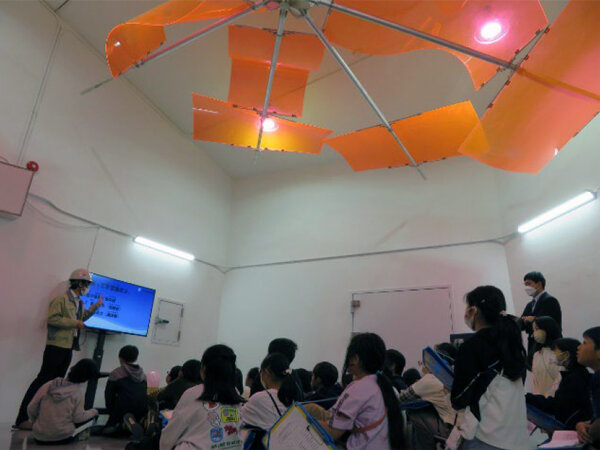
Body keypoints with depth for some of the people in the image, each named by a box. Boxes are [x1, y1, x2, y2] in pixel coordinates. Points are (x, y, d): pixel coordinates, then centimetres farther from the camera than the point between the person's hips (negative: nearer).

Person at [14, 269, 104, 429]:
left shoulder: (79, 303, 16)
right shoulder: (62, 299, -11)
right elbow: (52, 319, -20)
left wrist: (96, 306, 25)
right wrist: (75, 323, -18)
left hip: (69, 347, 9)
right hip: (56, 345, -9)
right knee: (43, 379, -8)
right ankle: (22, 419, -3)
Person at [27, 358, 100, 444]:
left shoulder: (48, 386, -8)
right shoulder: (77, 393, -16)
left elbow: (31, 408, -2)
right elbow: (78, 418, -11)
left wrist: (36, 422, 17)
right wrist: (93, 412, 8)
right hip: (63, 438, -4)